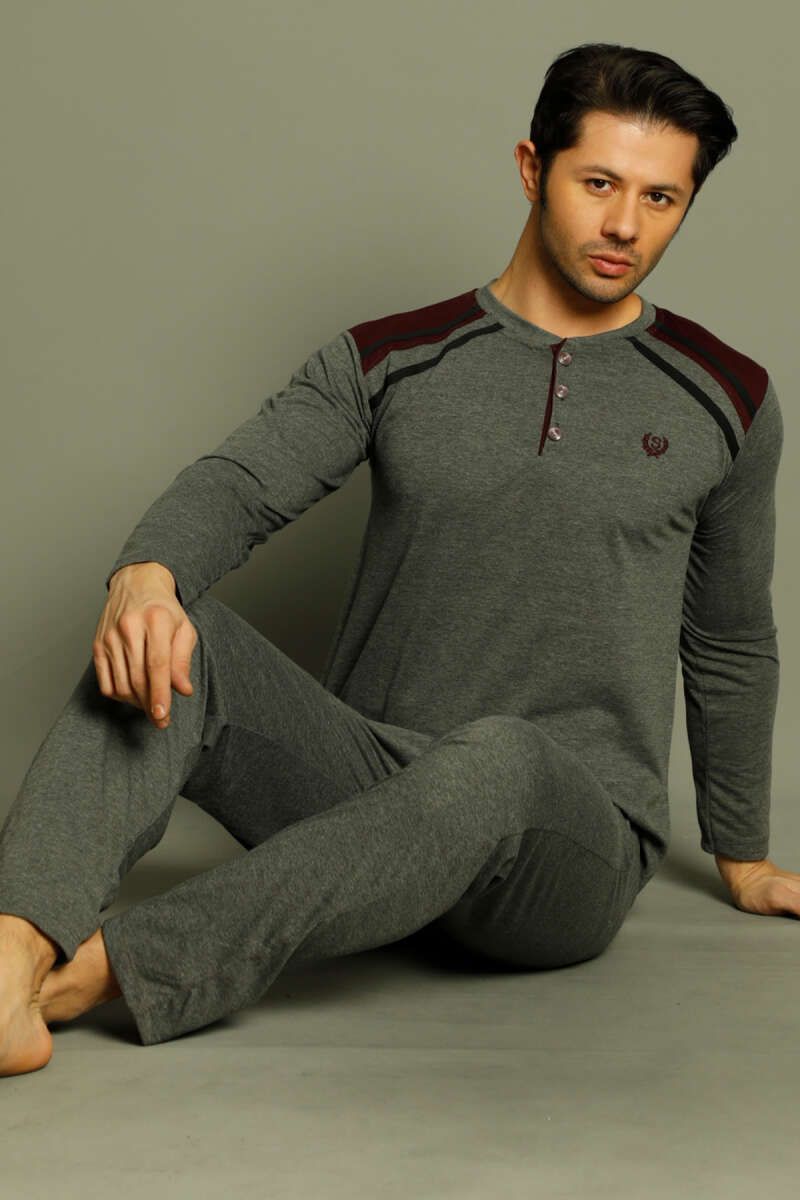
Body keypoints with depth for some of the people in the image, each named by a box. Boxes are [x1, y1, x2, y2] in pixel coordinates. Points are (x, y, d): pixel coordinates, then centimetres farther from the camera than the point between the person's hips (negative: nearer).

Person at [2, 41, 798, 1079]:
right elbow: (238, 485, -7)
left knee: (499, 759, -38)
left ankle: (95, 971, -42)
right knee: (171, 640, -25)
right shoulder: (390, 362, 7)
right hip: (371, 782, 2)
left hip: (576, 849, -1)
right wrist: (147, 574, -31)